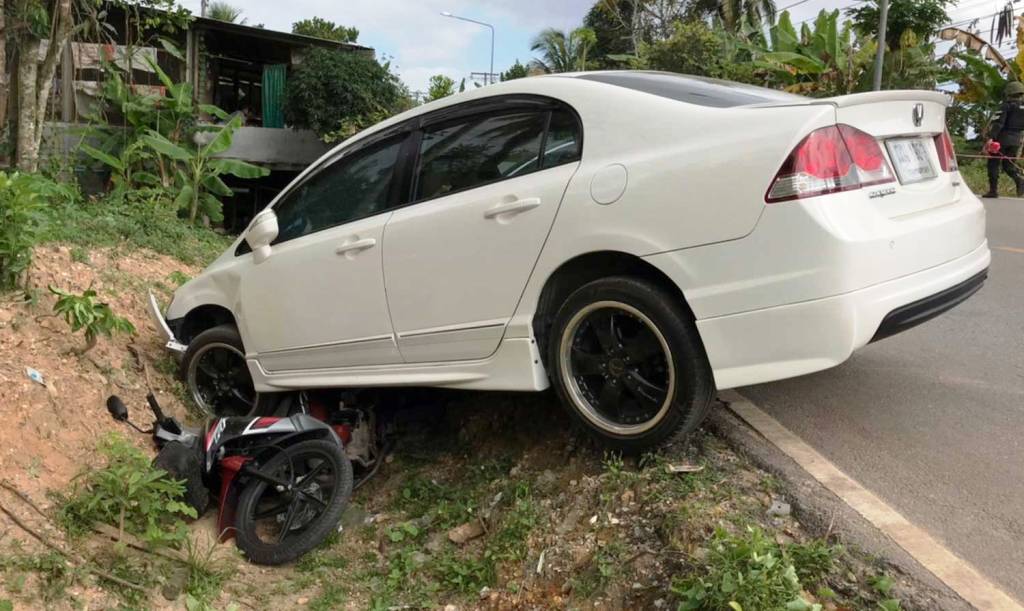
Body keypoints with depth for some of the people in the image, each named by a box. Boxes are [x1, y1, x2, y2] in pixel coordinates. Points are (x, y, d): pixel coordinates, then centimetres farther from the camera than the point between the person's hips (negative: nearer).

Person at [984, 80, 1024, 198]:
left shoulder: (1006, 106, -8)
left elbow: (998, 122, -20)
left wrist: (991, 137, -26)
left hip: (1002, 139, -6)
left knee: (993, 163, 4)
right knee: (1008, 164, 15)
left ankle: (993, 190, 0)